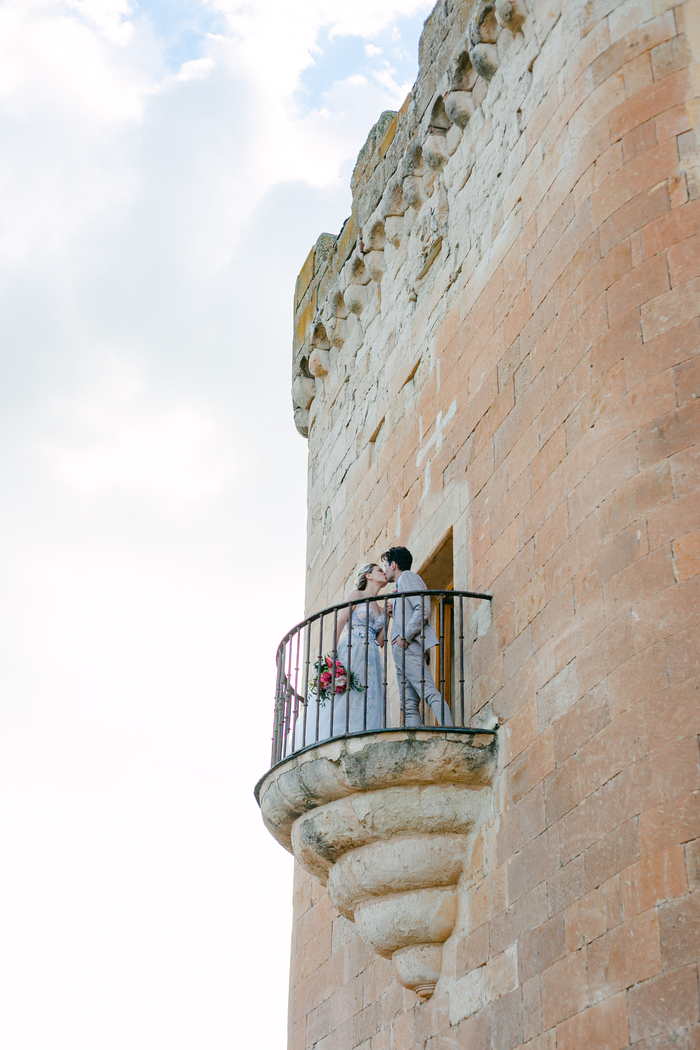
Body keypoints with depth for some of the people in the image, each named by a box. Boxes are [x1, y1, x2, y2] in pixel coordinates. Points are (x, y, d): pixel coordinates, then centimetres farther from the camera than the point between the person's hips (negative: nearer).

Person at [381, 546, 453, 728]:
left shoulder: (408, 577, 5)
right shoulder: (401, 585, 33)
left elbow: (423, 609, -11)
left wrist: (405, 637, -17)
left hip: (409, 647, -10)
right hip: (402, 651, 10)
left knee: (430, 693, -22)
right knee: (410, 706, -3)